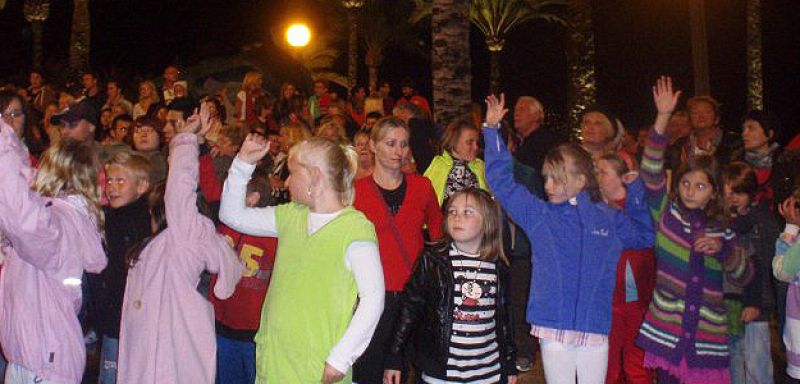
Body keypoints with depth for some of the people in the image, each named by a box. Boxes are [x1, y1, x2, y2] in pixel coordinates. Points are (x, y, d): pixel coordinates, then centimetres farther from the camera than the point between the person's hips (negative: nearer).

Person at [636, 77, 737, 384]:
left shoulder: (722, 228, 8)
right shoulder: (666, 213, 3)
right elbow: (651, 171, -11)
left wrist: (722, 249, -10)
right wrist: (663, 118, -21)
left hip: (707, 333, 1)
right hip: (667, 328, -1)